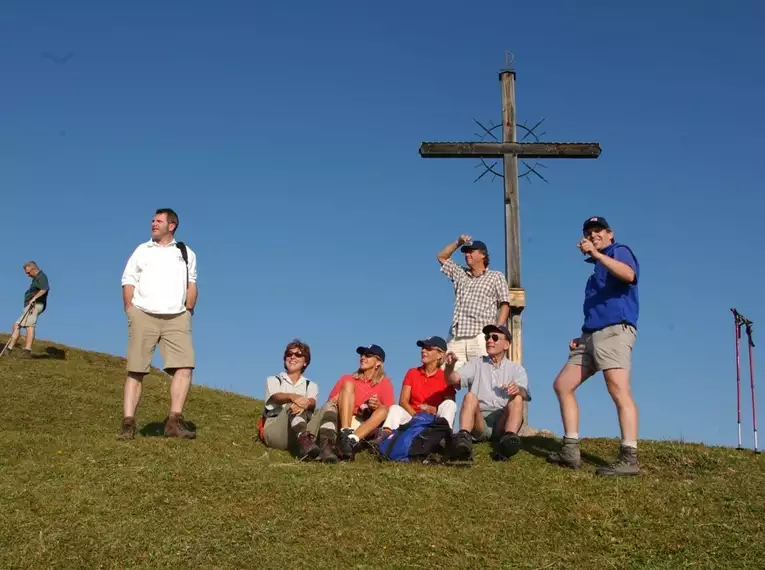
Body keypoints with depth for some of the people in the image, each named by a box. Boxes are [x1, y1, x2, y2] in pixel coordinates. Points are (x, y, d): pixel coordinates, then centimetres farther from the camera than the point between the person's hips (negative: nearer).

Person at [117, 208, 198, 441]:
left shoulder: (186, 253, 17)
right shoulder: (142, 250, 13)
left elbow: (191, 284, 16)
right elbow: (128, 282, 8)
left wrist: (187, 312, 4)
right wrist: (131, 313, -2)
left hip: (176, 318, 1)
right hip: (144, 316, -1)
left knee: (184, 366, -13)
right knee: (135, 371, -4)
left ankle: (174, 421, -11)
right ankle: (128, 423, -5)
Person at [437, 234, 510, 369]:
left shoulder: (496, 277, 12)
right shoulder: (460, 274, 26)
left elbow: (504, 305, 4)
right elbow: (442, 257, 32)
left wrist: (498, 329, -8)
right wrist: (458, 243, 22)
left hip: (481, 336, -4)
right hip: (456, 338, 4)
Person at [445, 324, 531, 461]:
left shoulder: (516, 369, 14)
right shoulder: (476, 363, 17)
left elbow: (525, 394, -7)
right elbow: (453, 379, -1)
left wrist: (518, 389, -32)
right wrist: (450, 366, -24)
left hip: (503, 422, 0)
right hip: (479, 422, 0)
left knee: (517, 399, -24)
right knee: (470, 396, -25)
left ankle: (508, 439, -48)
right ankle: (464, 438, -49)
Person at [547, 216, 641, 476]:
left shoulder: (619, 251, 5)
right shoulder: (597, 269, 29)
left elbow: (629, 275, -20)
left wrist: (596, 254, -23)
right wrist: (582, 336, 16)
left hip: (614, 331, -10)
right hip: (591, 335, 10)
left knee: (619, 391, -19)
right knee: (562, 385, 5)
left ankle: (629, 458, -24)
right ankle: (571, 450, 4)